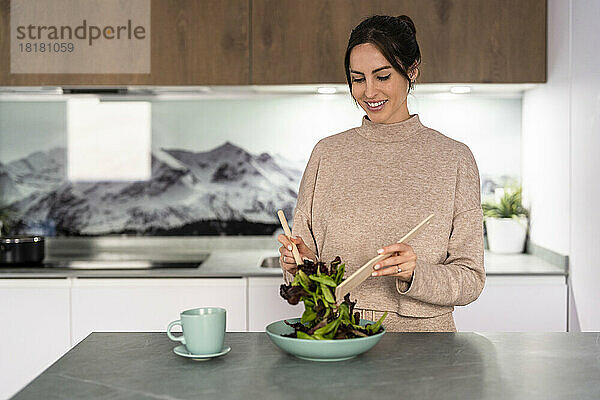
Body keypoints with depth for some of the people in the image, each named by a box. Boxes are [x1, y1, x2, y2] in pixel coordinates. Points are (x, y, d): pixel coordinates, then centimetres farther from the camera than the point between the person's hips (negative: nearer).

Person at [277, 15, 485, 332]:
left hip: (421, 338, -4)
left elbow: (470, 280, 0)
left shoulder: (453, 158, 2)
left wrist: (414, 273, -17)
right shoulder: (327, 154, 9)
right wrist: (299, 263, -8)